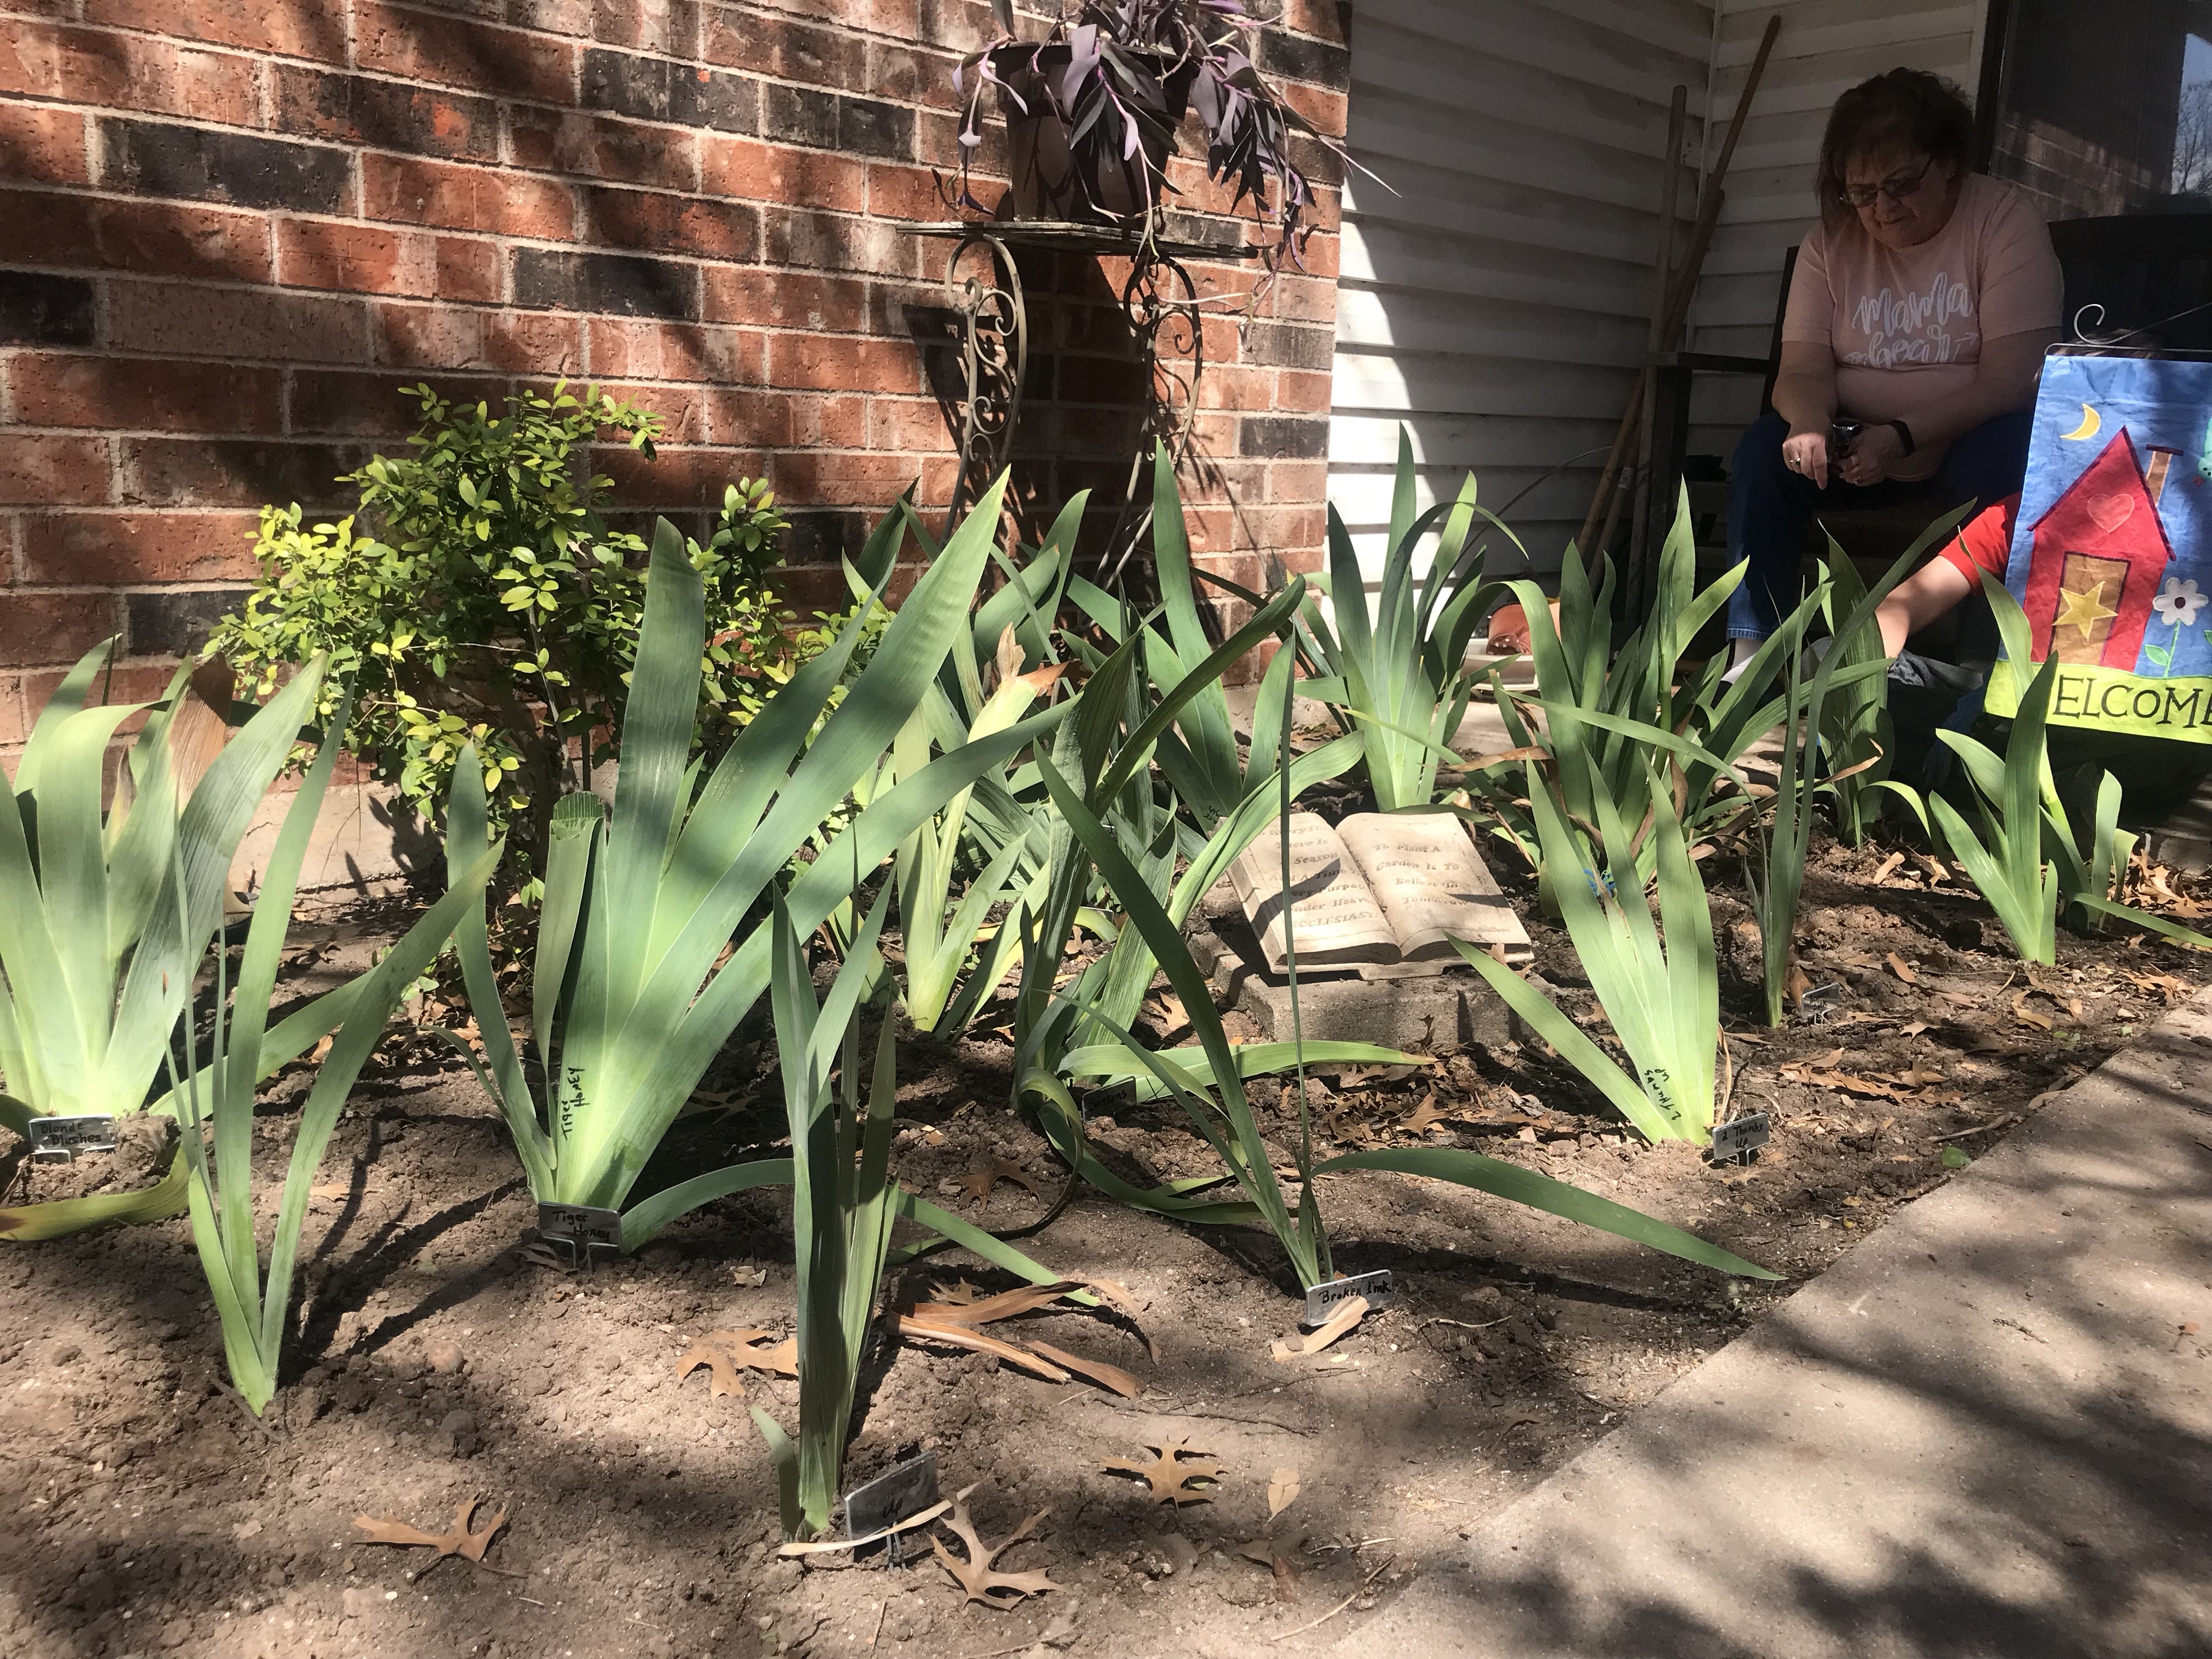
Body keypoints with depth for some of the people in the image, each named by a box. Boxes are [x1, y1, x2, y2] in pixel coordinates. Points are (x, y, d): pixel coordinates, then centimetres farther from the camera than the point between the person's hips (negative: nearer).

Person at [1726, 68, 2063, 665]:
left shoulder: (2004, 217, -10)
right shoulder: (1831, 240, 1)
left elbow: (2009, 376, -18)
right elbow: (1803, 369, -8)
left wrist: (1903, 436, -31)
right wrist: (1810, 425, -32)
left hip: (1969, 436, -3)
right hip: (1856, 444, 3)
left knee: (1995, 456, -35)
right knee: (1765, 450, -22)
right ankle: (1753, 655, -21)